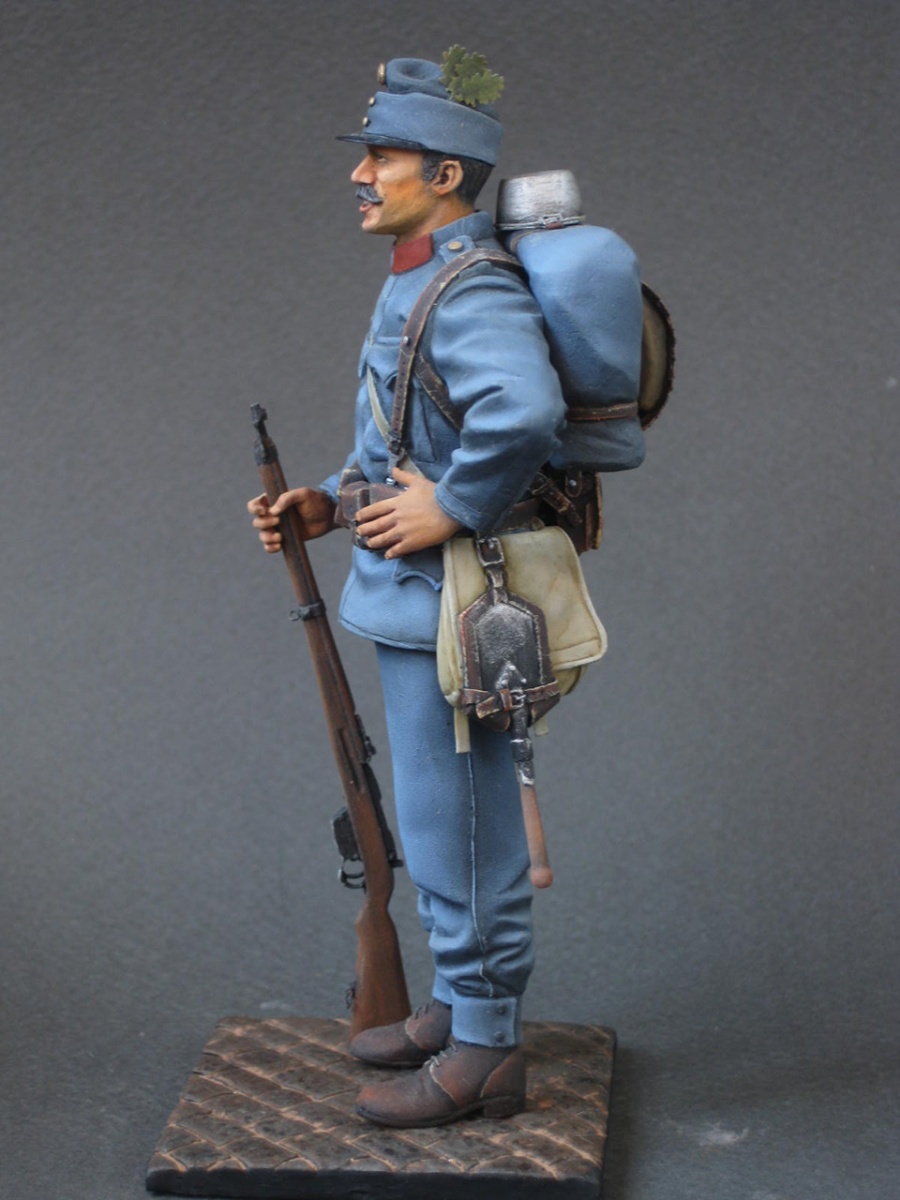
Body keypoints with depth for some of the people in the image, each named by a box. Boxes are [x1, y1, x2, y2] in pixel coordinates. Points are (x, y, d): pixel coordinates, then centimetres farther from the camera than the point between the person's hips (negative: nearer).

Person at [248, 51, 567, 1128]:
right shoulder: (421, 284, 13)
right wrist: (328, 506, 11)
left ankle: (484, 1057, 12)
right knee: (438, 824, 20)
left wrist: (449, 508, -28)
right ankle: (461, 1006, 34)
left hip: (449, 611, -10)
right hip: (417, 598, 10)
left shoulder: (473, 292, -21)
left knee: (460, 834, 0)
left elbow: (524, 413, -41)